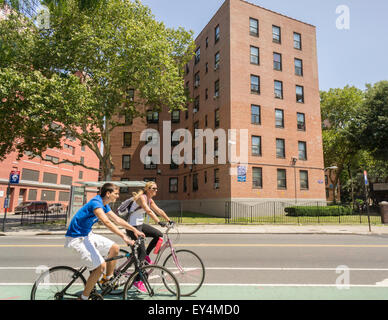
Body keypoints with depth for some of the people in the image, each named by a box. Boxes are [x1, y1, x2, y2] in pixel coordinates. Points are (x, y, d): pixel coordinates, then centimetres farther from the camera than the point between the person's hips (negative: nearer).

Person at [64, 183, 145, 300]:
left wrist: (135, 230, 7)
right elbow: (106, 222, -36)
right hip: (77, 238, -9)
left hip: (87, 235, 10)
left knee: (114, 248, 5)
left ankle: (107, 279, 22)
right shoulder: (96, 203, -24)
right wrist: (124, 236, -41)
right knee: (100, 266, -18)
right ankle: (84, 297, 0)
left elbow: (117, 220, 10)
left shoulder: (104, 205, 5)